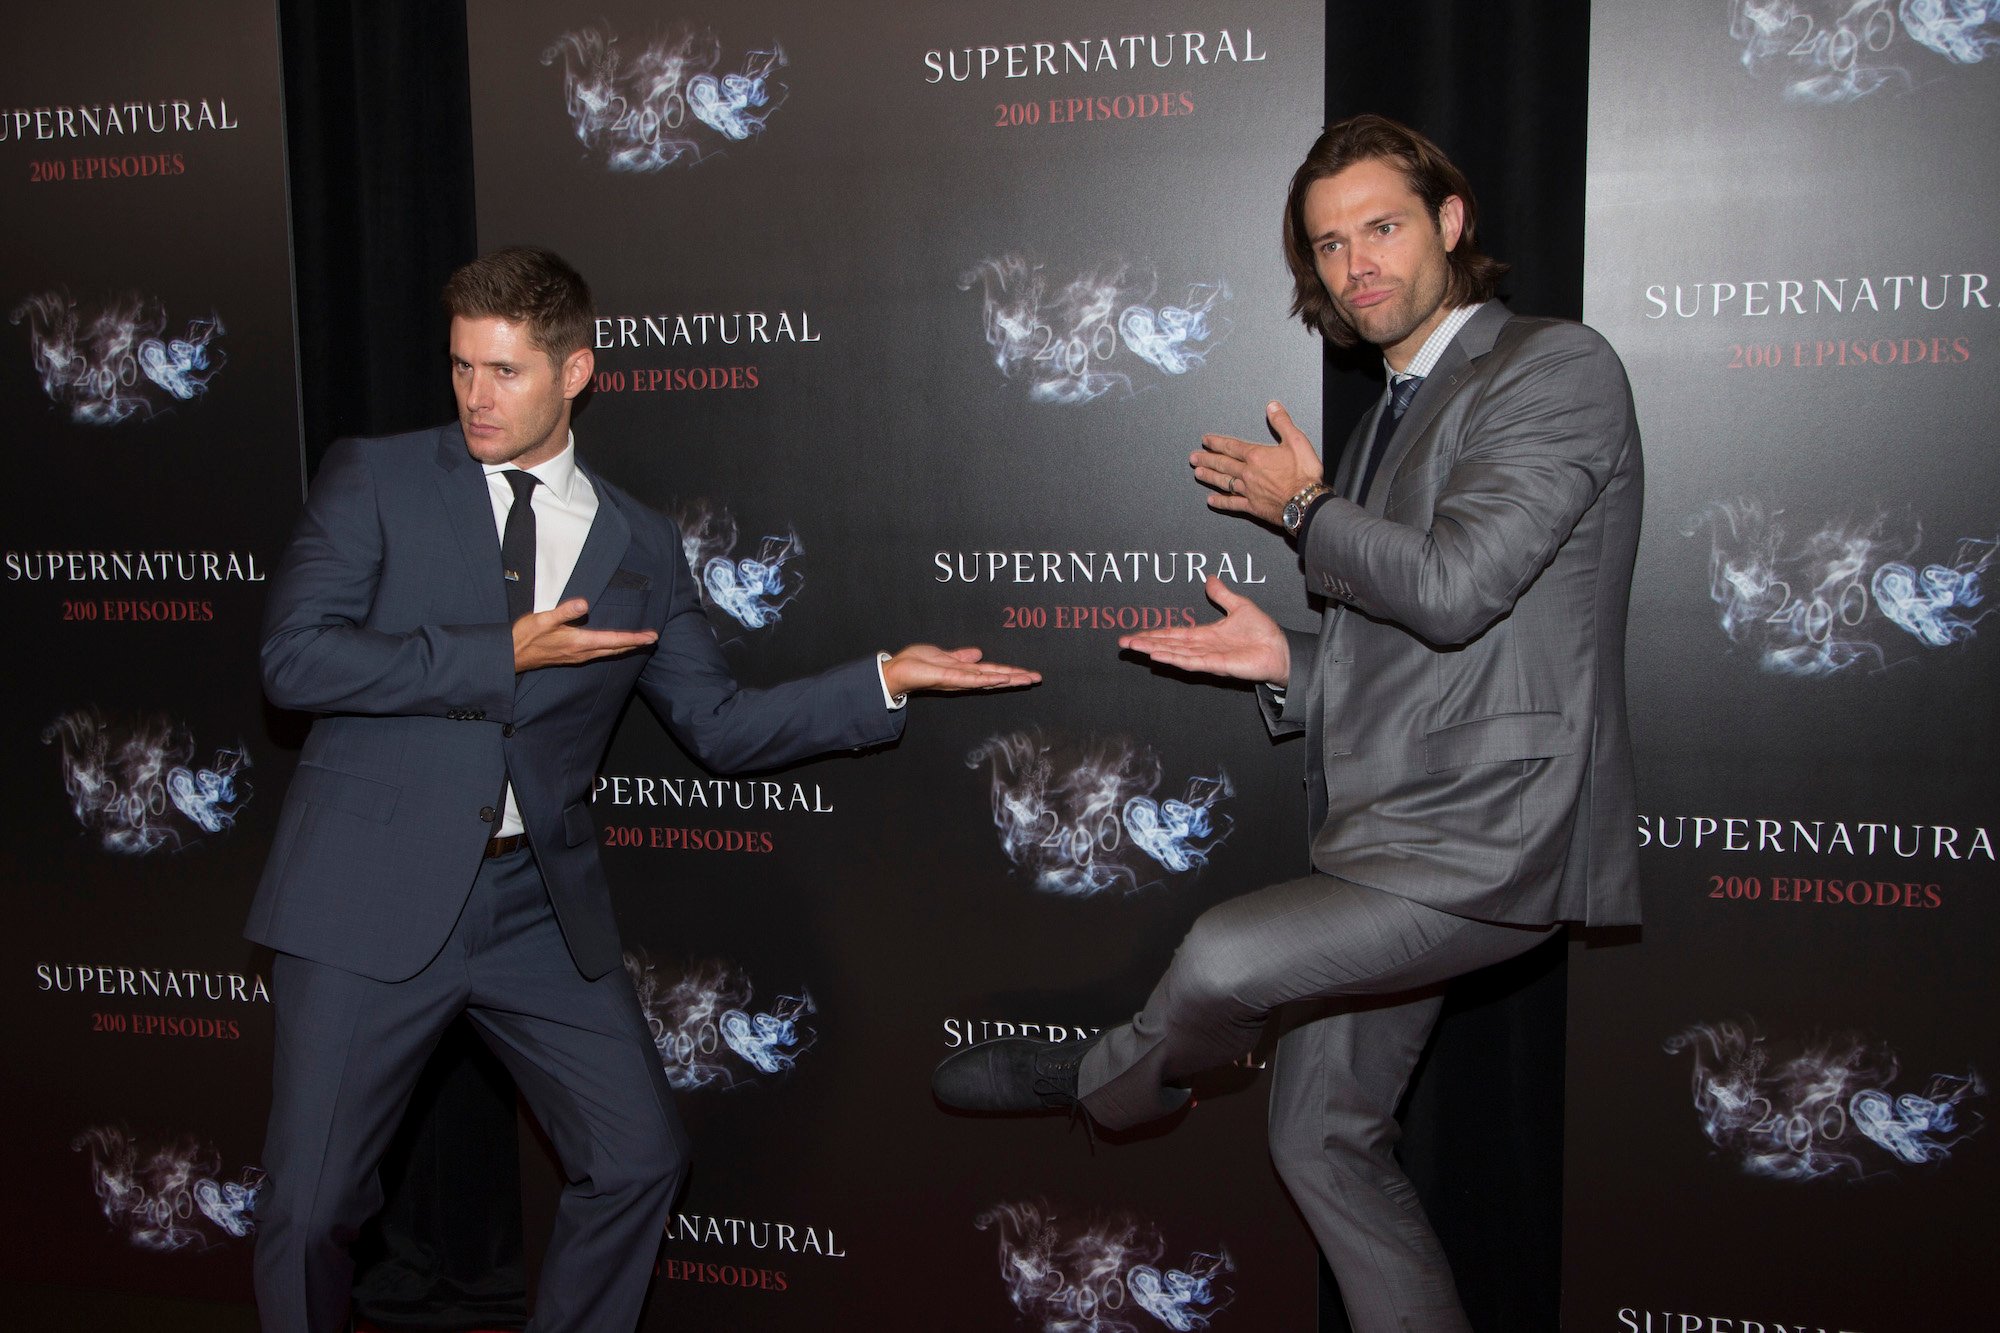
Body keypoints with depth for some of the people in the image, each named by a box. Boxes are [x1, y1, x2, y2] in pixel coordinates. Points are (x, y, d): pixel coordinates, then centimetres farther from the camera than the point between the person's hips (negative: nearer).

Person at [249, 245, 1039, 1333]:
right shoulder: (374, 480, 0)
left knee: (639, 1159, 6)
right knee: (311, 1204, 2)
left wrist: (886, 680, -1)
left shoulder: (639, 547, 8)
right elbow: (295, 657, -12)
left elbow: (720, 724, 8)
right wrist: (501, 657, -15)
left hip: (539, 906, 3)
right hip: (373, 895, -3)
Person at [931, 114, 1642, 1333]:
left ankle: (1111, 1082, 7)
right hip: (1391, 840, 9)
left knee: (1227, 956, -25)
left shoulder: (1559, 367, -8)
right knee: (1325, 1135, 14)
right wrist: (1288, 661, 5)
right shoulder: (1393, 420, 20)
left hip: (1493, 837, -9)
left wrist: (1303, 507, -5)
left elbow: (1454, 587, -21)